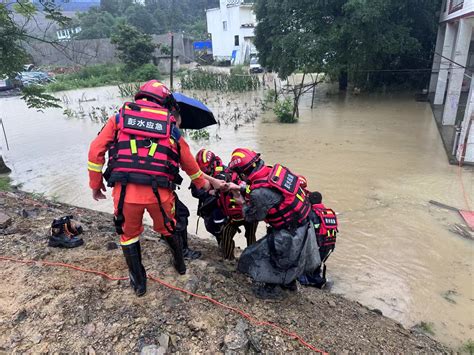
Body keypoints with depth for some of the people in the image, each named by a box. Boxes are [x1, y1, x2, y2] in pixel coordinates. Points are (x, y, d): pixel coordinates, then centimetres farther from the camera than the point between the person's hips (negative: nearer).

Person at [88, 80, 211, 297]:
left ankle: (138, 282, 38)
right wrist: (202, 183, 36)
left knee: (128, 234, 25)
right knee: (167, 229, 28)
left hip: (125, 190, 0)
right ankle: (180, 264, 51)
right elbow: (188, 161, 20)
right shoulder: (170, 126, 13)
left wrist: (95, 184, 17)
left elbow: (96, 151, 6)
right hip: (159, 192, 1)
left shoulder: (120, 117, 12)